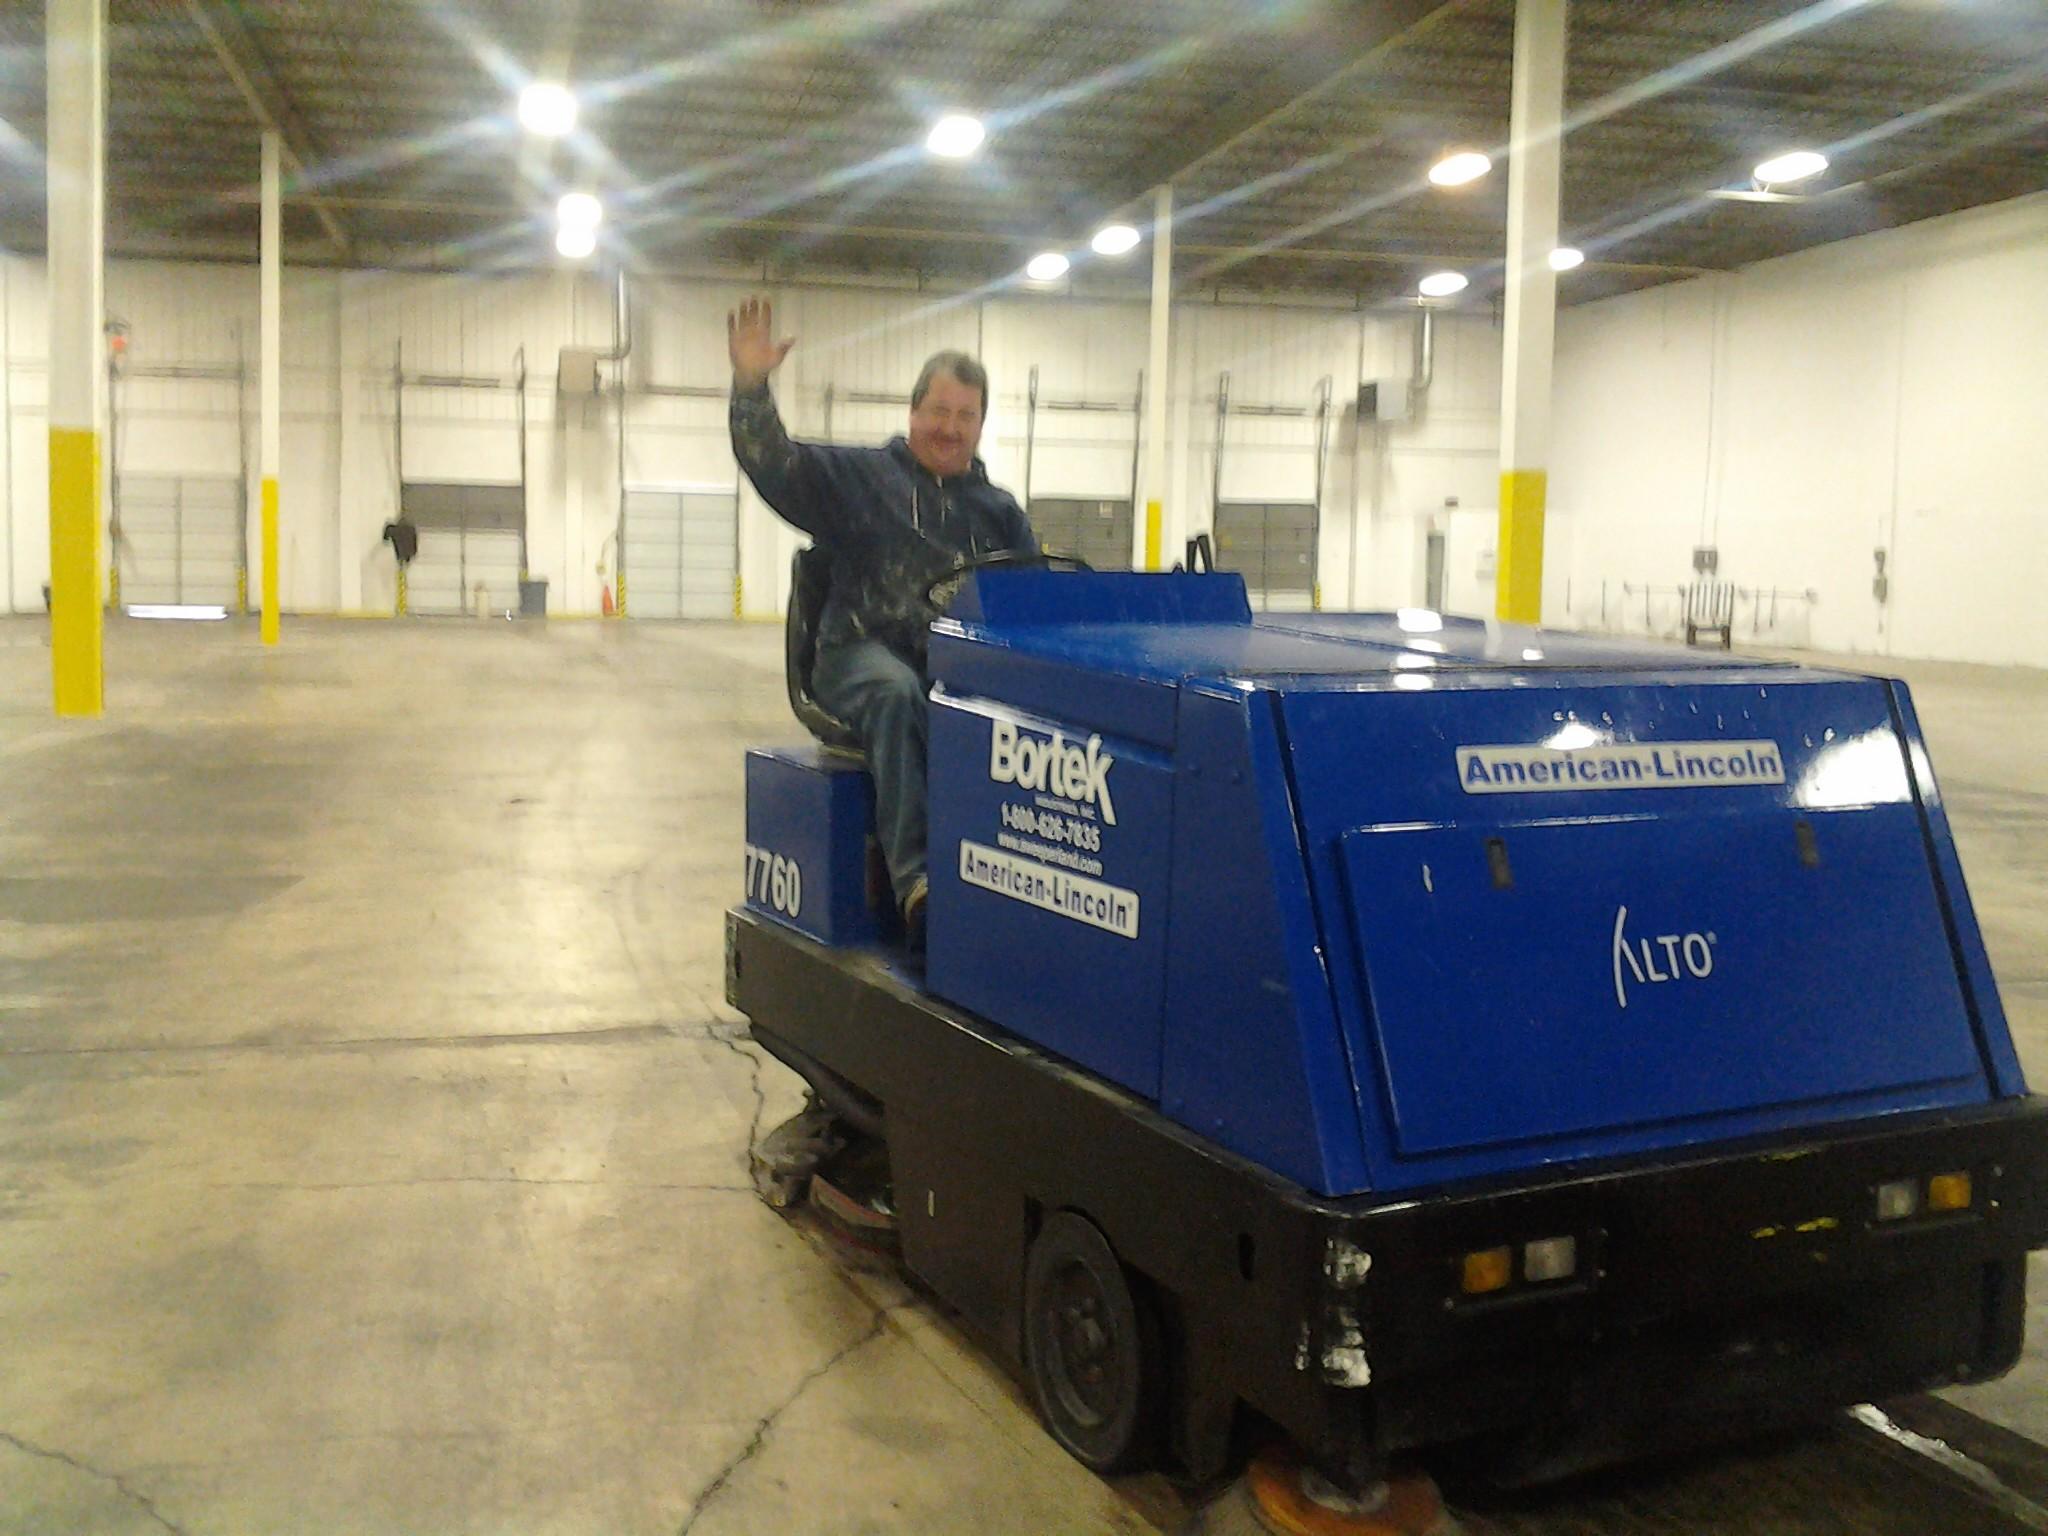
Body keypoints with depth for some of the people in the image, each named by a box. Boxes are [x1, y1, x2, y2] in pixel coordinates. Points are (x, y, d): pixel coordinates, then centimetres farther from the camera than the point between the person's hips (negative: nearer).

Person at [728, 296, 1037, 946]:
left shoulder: (1000, 511, 25)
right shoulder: (856, 477, 15)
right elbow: (772, 464, 1)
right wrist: (751, 386, -15)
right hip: (863, 653, -2)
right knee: (897, 693, -41)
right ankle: (916, 879, -47)